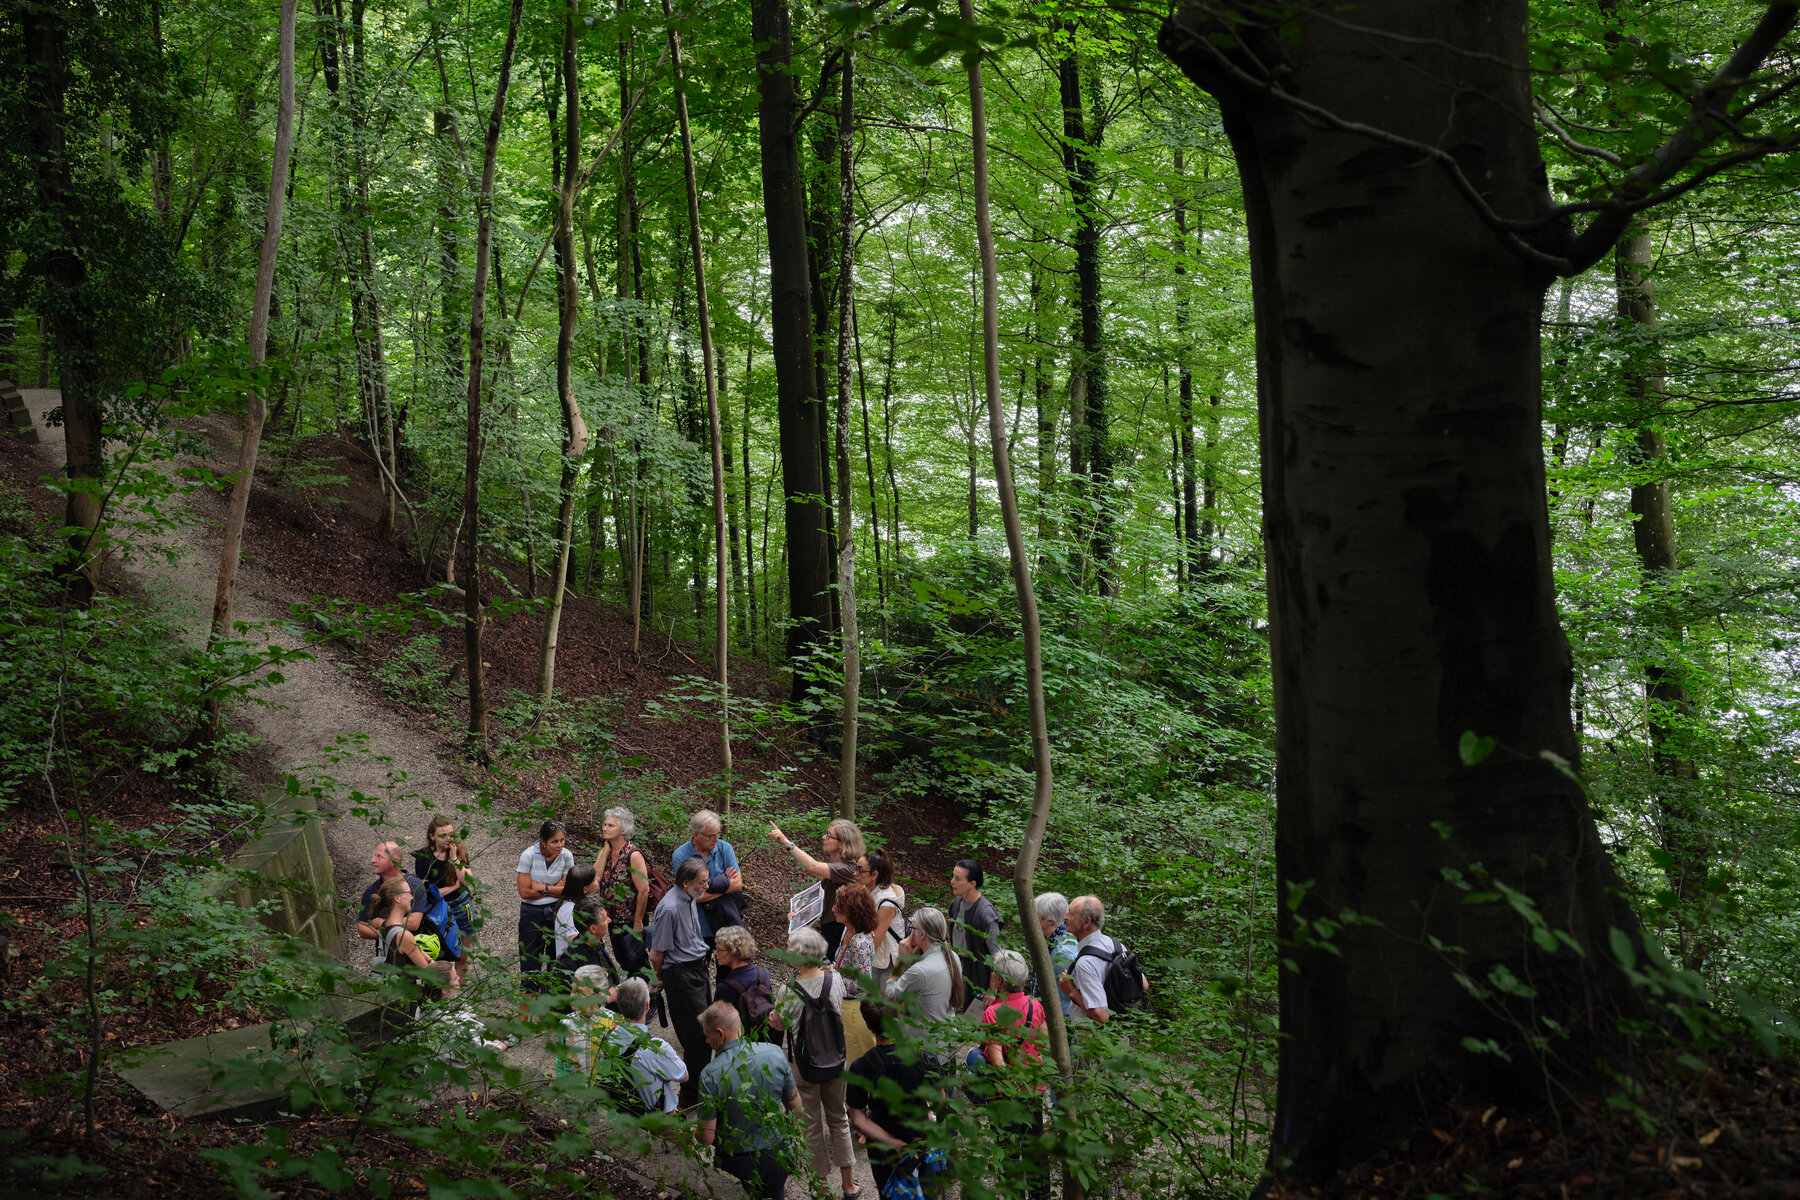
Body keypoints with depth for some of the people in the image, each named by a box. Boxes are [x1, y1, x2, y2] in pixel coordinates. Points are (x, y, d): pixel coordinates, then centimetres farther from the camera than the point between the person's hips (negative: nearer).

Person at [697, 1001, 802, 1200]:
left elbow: (706, 1138, -16)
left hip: (739, 1164, -3)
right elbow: (796, 1109, 0)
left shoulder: (710, 1075, -21)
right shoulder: (774, 1053, -10)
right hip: (779, 1157, 3)